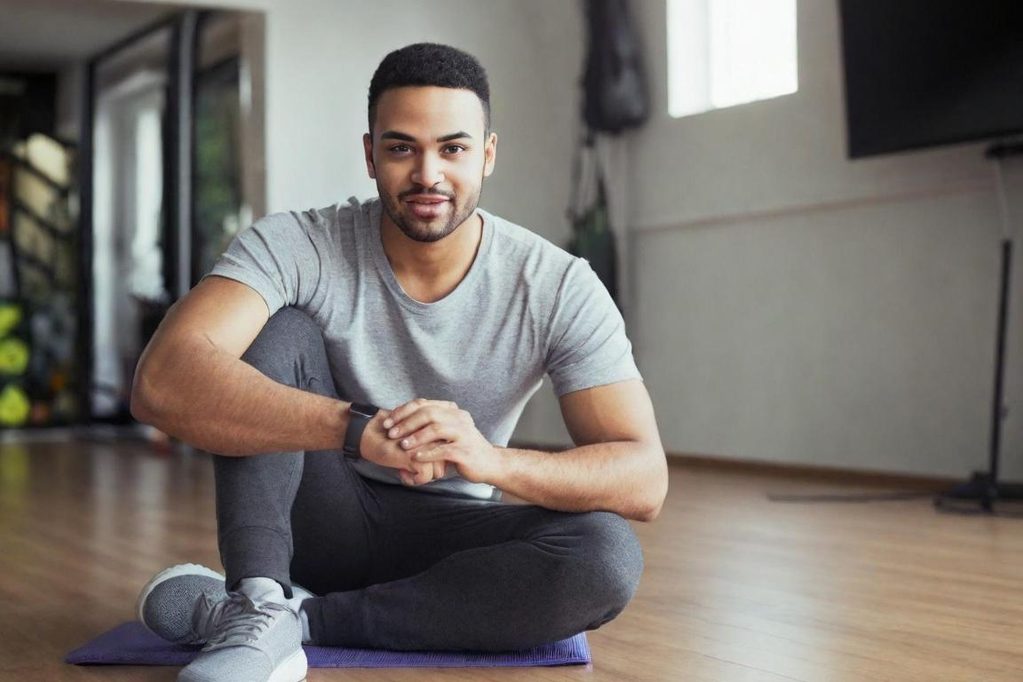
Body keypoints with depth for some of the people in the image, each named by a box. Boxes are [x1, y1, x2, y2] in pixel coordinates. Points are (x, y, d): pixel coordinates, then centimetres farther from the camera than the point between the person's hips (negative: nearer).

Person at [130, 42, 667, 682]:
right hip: (320, 518, -1)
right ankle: (260, 607, -34)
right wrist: (355, 429, -46)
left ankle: (297, 617, -24)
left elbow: (644, 479, -22)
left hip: (451, 541, 1)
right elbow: (161, 380, -33)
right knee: (279, 332, -23)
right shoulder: (297, 247, -17)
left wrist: (492, 459, -41)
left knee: (609, 558, -29)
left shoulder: (560, 287, -15)